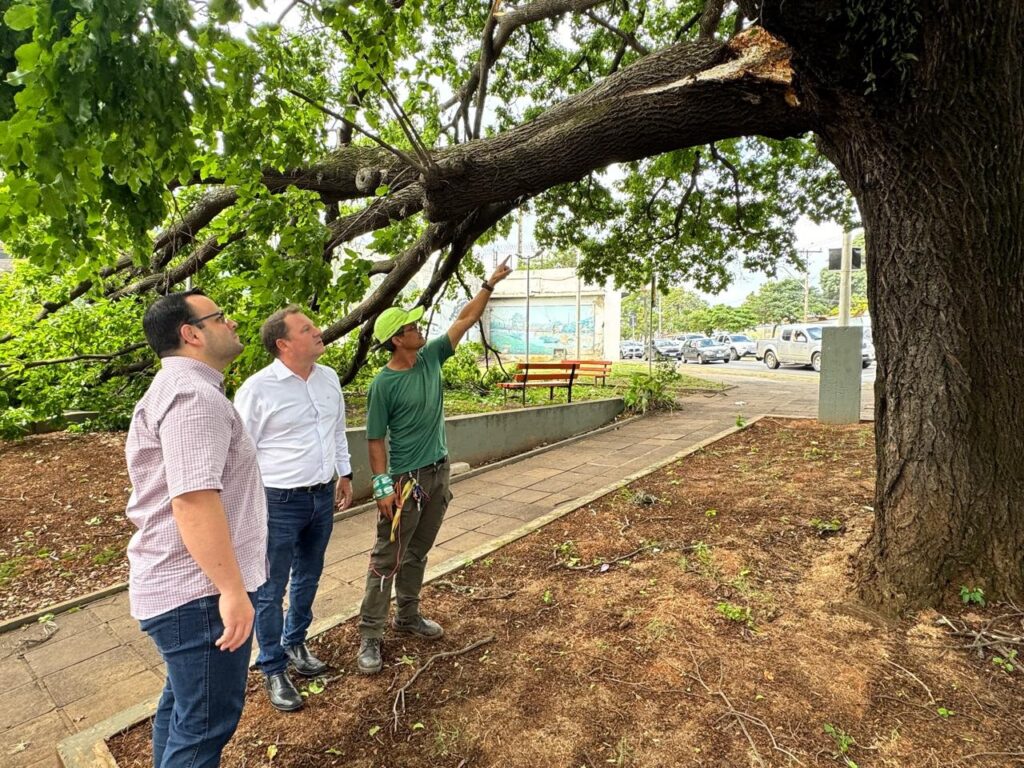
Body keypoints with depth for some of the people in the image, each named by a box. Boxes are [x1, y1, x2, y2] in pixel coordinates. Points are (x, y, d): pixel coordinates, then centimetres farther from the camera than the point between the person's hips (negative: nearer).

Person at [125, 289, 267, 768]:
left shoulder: (177, 388, 15)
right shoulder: (193, 394, -21)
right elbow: (194, 498, -30)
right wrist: (232, 588, -27)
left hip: (181, 585, 11)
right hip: (200, 592, -11)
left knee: (183, 704, 25)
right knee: (206, 723, 4)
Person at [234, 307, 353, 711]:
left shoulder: (329, 378, 3)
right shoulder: (257, 388, -16)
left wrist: (344, 473, 17)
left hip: (323, 497, 6)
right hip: (280, 503, -6)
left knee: (308, 578, 21)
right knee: (271, 590, 8)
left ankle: (295, 644, 43)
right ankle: (273, 670, 27)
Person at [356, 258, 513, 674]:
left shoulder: (431, 357, 1)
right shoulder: (384, 384, -15)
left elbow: (465, 320, 8)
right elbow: (376, 438, -12)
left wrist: (490, 284, 7)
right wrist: (382, 484, -17)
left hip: (438, 473, 7)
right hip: (405, 480, -6)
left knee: (418, 552, 19)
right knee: (387, 559, 2)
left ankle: (408, 617, 34)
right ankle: (370, 637, 12)